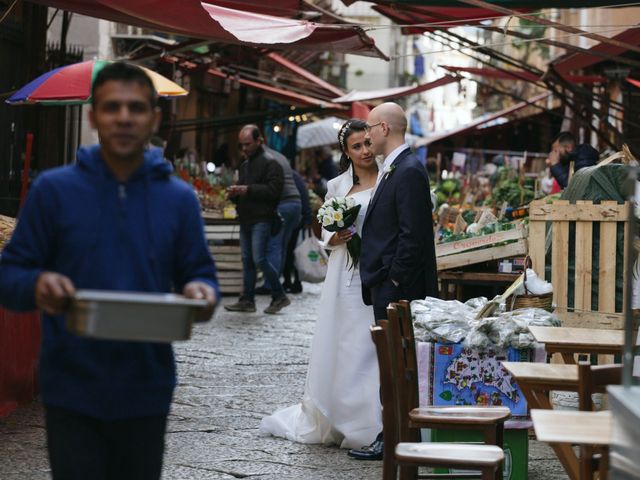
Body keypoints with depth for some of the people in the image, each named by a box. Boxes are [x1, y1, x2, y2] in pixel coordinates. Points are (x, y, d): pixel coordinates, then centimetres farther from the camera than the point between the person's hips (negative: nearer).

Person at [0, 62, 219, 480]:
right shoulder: (53, 189, -3)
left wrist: (202, 292, -15)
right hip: (72, 394, -2)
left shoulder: (179, 198, 3)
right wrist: (37, 285, -24)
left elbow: (200, 273, 9)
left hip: (146, 393, 2)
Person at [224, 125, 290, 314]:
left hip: (262, 219, -9)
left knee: (259, 258, -12)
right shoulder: (244, 165, 21)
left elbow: (274, 190, -18)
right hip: (246, 219, 9)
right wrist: (235, 192, 7)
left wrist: (248, 190, -19)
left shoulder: (270, 163, -7)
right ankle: (247, 300, 11)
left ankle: (279, 296, -1)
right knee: (247, 260, 8)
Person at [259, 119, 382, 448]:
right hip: (344, 275, 3)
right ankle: (326, 423, 17)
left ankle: (366, 428, 4)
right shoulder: (337, 186, 11)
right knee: (334, 345, 5)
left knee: (365, 346, -4)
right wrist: (335, 239, -7)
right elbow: (325, 232, 14)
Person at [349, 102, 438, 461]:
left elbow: (412, 235, -20)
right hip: (385, 286, 10)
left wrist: (394, 281, -18)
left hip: (397, 287, -10)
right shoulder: (395, 169, 15)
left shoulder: (408, 171, -16)